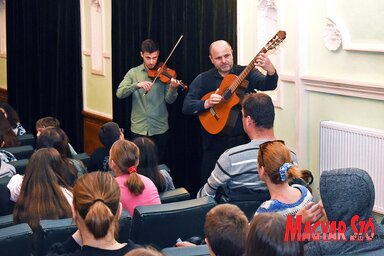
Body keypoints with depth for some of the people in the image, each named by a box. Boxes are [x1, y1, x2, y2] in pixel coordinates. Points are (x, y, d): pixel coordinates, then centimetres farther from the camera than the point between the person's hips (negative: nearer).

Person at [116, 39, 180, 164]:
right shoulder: (133, 73, 3)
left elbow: (169, 100, -6)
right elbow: (119, 93, -9)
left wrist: (173, 88, -27)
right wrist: (137, 85, -25)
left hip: (160, 129, 0)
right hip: (138, 128, 0)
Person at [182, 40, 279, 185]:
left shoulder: (246, 73, 2)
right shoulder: (203, 80, 3)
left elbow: (268, 85, -14)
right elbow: (186, 107, -3)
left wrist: (270, 70, -35)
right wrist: (206, 104, -21)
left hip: (245, 140, 0)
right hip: (215, 144, 0)